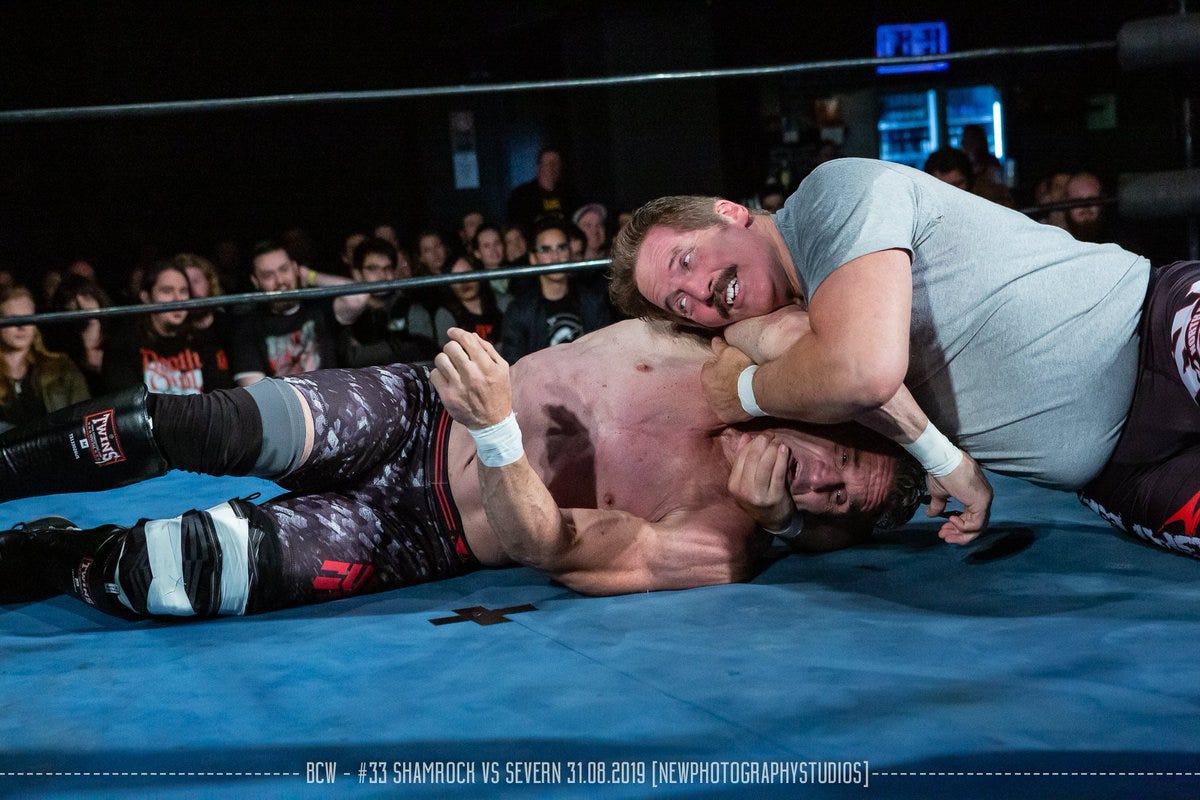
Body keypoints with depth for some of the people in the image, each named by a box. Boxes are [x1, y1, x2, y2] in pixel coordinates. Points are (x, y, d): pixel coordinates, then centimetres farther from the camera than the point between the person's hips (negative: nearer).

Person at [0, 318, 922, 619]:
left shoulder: (713, 555, -18)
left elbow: (546, 544, -26)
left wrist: (496, 427, -41)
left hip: (418, 539, -3)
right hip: (410, 411, 3)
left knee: (139, 575, -18)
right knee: (179, 425, -17)